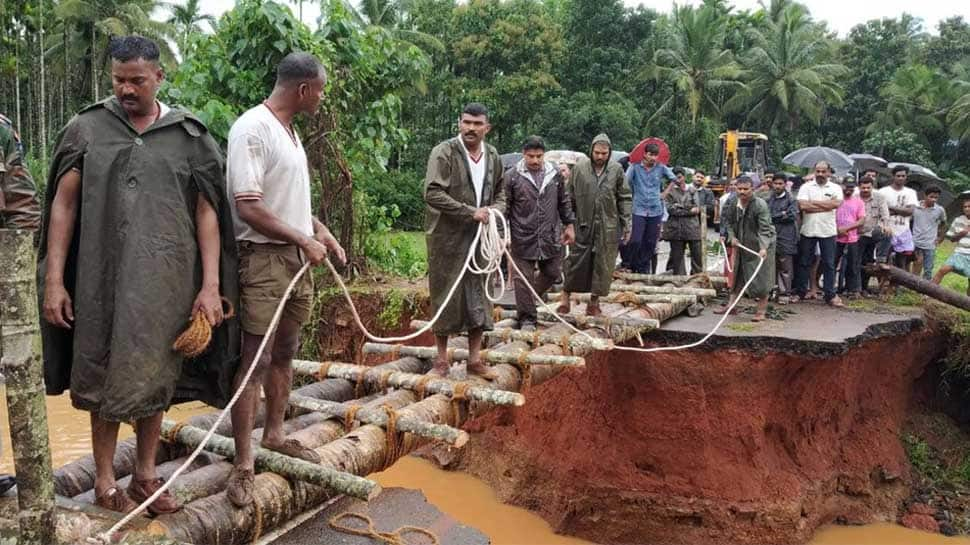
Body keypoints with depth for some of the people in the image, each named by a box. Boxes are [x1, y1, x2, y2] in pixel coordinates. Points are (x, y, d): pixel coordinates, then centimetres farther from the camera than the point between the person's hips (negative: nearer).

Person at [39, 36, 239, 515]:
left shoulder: (189, 136, 3)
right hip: (103, 278, 0)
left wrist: (211, 284, -5)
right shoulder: (87, 129, 4)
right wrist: (54, 280, -3)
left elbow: (206, 212, 2)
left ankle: (146, 475, 24)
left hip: (167, 279, 0)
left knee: (155, 378, 9)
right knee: (104, 377, 8)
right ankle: (105, 481, 22)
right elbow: (63, 204, 4)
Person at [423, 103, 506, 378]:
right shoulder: (444, 152, -10)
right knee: (446, 297, 2)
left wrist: (495, 209, -1)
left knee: (478, 297, 9)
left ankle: (475, 359, 20)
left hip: (479, 237, 6)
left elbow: (500, 191, 22)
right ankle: (442, 359, 16)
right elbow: (432, 193, -19)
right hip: (447, 238, -5)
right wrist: (470, 212, -21)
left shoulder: (493, 156, 9)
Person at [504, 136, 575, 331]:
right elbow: (504, 207, -2)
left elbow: (564, 202, 15)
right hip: (523, 239, -4)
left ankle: (531, 299, 38)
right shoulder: (511, 176, -6)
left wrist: (569, 225, 13)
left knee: (552, 272, 13)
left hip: (551, 237, 4)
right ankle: (527, 319, 12)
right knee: (524, 279, 0)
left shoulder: (555, 174, 6)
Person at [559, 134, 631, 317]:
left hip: (608, 227, 1)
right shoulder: (580, 168, -1)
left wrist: (626, 224, 2)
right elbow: (570, 197, 4)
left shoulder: (616, 170, 1)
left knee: (603, 265, 6)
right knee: (576, 261, 2)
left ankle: (594, 301, 18)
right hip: (583, 224, -1)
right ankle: (566, 295, 16)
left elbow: (625, 199, 5)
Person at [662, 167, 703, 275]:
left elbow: (697, 208, 2)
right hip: (676, 228, -1)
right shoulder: (670, 191, 8)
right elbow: (670, 209, -5)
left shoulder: (692, 190, 12)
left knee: (697, 254, -2)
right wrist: (689, 210, -5)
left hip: (692, 227, 1)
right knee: (677, 255, 3)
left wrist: (679, 206, -5)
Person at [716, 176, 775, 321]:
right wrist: (732, 237, -3)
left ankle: (761, 310, 7)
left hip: (760, 246, -6)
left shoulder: (760, 205, -20)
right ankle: (731, 305, 22)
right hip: (742, 245, 6)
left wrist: (763, 248, -35)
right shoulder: (733, 204, -2)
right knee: (738, 275, 12)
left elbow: (764, 229, -24)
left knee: (761, 278, -3)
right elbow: (729, 222, 13)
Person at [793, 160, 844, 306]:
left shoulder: (835, 188, 4)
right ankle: (800, 292, 18)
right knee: (804, 263, 8)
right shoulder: (806, 187, 2)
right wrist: (826, 206, -10)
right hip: (808, 230, 0)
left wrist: (814, 202, -12)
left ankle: (830, 295, 10)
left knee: (829, 264, 4)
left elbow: (837, 203, -15)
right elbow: (802, 206, -13)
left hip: (828, 232, 0)